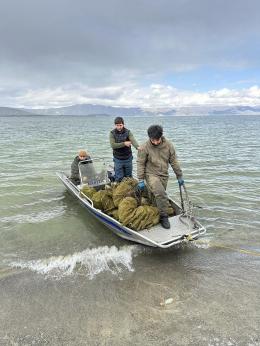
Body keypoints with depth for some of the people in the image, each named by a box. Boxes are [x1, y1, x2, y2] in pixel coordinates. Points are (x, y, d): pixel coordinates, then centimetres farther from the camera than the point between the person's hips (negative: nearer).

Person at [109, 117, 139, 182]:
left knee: (128, 177, 14)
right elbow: (113, 145, -18)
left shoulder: (128, 132, -7)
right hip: (118, 159, -1)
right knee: (119, 178, 4)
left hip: (128, 158, 1)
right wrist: (124, 143, -25)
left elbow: (133, 140, -24)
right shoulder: (112, 133, -7)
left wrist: (137, 147, -45)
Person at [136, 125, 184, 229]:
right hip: (151, 174, -4)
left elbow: (174, 161, 4)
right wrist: (141, 180, -9)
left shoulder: (168, 145, -4)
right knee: (161, 194, -23)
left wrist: (179, 176, 7)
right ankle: (163, 217, -8)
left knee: (158, 196, 10)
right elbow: (140, 164, -6)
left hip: (164, 175, 4)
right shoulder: (144, 147, -13)